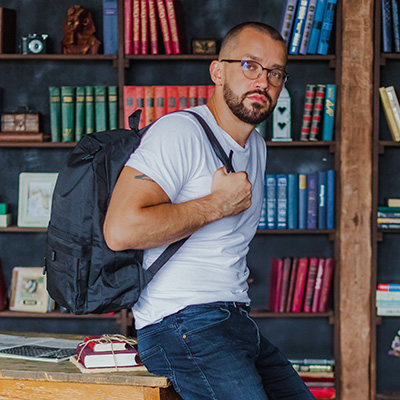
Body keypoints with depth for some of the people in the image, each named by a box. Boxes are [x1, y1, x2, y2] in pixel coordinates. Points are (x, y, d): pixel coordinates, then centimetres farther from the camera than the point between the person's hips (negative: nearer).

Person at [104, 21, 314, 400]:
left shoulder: (257, 147, 19)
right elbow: (121, 230, -23)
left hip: (239, 325, 9)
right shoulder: (179, 132, -10)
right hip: (182, 325, -9)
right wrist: (219, 204, -14)